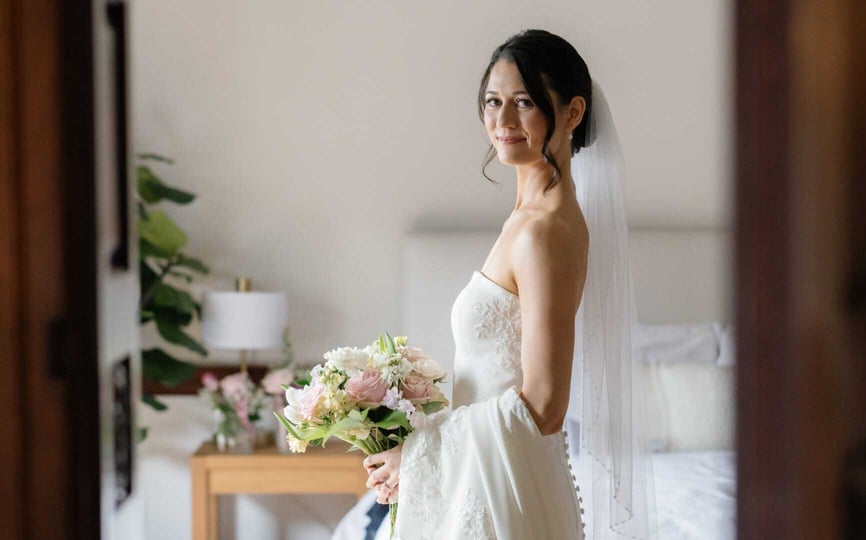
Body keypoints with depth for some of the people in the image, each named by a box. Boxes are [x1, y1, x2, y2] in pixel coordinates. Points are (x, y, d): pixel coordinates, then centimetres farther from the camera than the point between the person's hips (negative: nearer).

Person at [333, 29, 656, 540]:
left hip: (504, 492, -9)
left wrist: (418, 453, -14)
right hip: (487, 481, 9)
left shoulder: (544, 231, -20)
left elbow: (541, 407, -22)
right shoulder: (534, 215, 9)